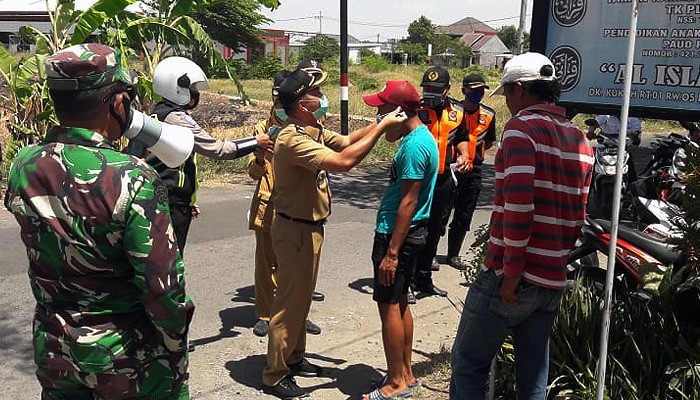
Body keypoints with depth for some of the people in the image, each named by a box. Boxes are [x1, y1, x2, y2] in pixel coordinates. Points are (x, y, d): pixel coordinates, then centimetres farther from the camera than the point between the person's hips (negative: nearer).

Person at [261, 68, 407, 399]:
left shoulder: (313, 131, 6)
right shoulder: (292, 139, -25)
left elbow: (347, 141, 11)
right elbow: (343, 161, -34)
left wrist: (381, 124, -4)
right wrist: (381, 127, -26)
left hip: (309, 227, 10)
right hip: (295, 230, -10)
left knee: (302, 297, 20)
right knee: (290, 301, 0)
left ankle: (294, 358, 35)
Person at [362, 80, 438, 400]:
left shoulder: (414, 145, -20)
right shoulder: (420, 137, 12)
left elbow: (408, 202, -23)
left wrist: (392, 252, -22)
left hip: (397, 233, -10)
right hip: (407, 232, 10)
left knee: (389, 305, -1)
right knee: (399, 302, 16)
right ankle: (405, 373, 27)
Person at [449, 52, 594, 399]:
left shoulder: (522, 127, -11)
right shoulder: (580, 140, 13)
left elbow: (519, 205, -21)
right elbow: (577, 216, 15)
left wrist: (511, 272, -16)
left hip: (513, 278, -7)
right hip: (553, 281, 8)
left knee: (468, 365, 5)